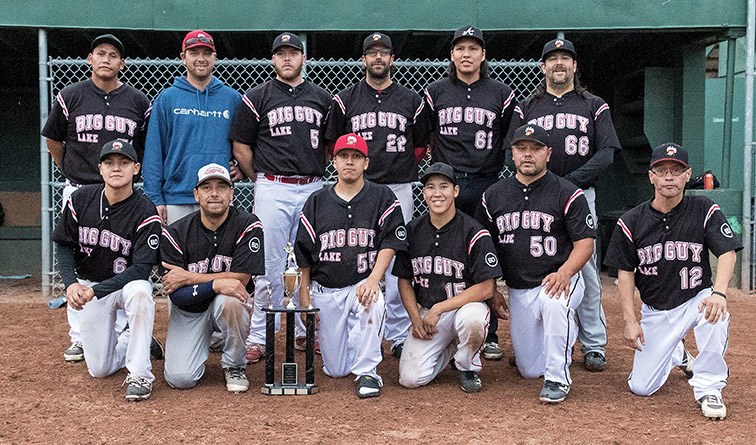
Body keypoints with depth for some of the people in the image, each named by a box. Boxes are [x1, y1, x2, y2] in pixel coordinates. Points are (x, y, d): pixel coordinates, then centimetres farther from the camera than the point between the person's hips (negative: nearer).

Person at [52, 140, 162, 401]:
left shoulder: (145, 212, -19)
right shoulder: (80, 199, -9)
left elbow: (141, 269, -22)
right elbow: (63, 246, -1)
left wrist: (96, 291, -30)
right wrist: (70, 283, -19)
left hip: (127, 282, -3)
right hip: (88, 284, 3)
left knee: (140, 293, -41)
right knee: (99, 370, 0)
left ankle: (139, 374, -28)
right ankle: (128, 339, 34)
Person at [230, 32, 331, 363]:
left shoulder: (322, 98, 11)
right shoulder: (257, 98, 2)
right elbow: (241, 149, 3)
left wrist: (315, 174, 13)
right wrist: (264, 181, 7)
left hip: (313, 189, 3)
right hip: (272, 190, -3)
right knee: (269, 265, -3)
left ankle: (306, 332, 23)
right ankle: (258, 338, 7)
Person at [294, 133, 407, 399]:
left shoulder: (382, 198, 1)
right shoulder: (317, 202, 6)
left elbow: (390, 243, -7)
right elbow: (304, 255, 9)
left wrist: (373, 279, -21)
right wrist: (305, 297, 6)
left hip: (362, 283, -2)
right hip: (324, 290, 2)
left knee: (373, 304, -39)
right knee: (335, 369, 1)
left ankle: (366, 372, -21)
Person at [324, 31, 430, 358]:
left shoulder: (411, 100, 10)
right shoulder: (345, 99, 8)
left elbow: (421, 145, 16)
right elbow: (334, 144, 13)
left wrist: (401, 168, 8)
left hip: (399, 188, 0)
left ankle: (399, 336, 9)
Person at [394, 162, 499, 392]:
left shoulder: (474, 233, -13)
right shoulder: (413, 230, 0)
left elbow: (486, 289, -16)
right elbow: (404, 280, 9)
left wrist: (438, 309, -19)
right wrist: (416, 318, -6)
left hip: (465, 305, -3)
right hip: (426, 312, 3)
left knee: (472, 318, -40)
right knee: (410, 378, -14)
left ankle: (468, 367, -6)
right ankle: (450, 347, 18)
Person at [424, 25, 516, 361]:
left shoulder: (502, 94, 7)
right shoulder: (435, 92, 8)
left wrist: (494, 168, 5)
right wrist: (440, 164, 10)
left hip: (485, 185, 0)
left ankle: (489, 336, 11)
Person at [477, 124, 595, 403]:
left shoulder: (568, 194, -6)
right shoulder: (493, 195, 6)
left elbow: (585, 243, -10)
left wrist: (564, 272, -29)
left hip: (562, 282, -4)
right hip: (518, 291, 5)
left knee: (554, 301, -42)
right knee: (530, 370, 9)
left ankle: (558, 378, -22)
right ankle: (567, 334, 41)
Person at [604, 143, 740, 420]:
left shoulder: (705, 211, -7)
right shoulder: (631, 222, -4)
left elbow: (727, 253, -16)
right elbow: (625, 273, 0)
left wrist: (719, 293, -36)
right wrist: (630, 320, -10)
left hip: (695, 300, -2)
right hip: (655, 312, 2)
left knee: (715, 313, -38)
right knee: (640, 388, -2)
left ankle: (709, 388, -16)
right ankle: (675, 354, 32)